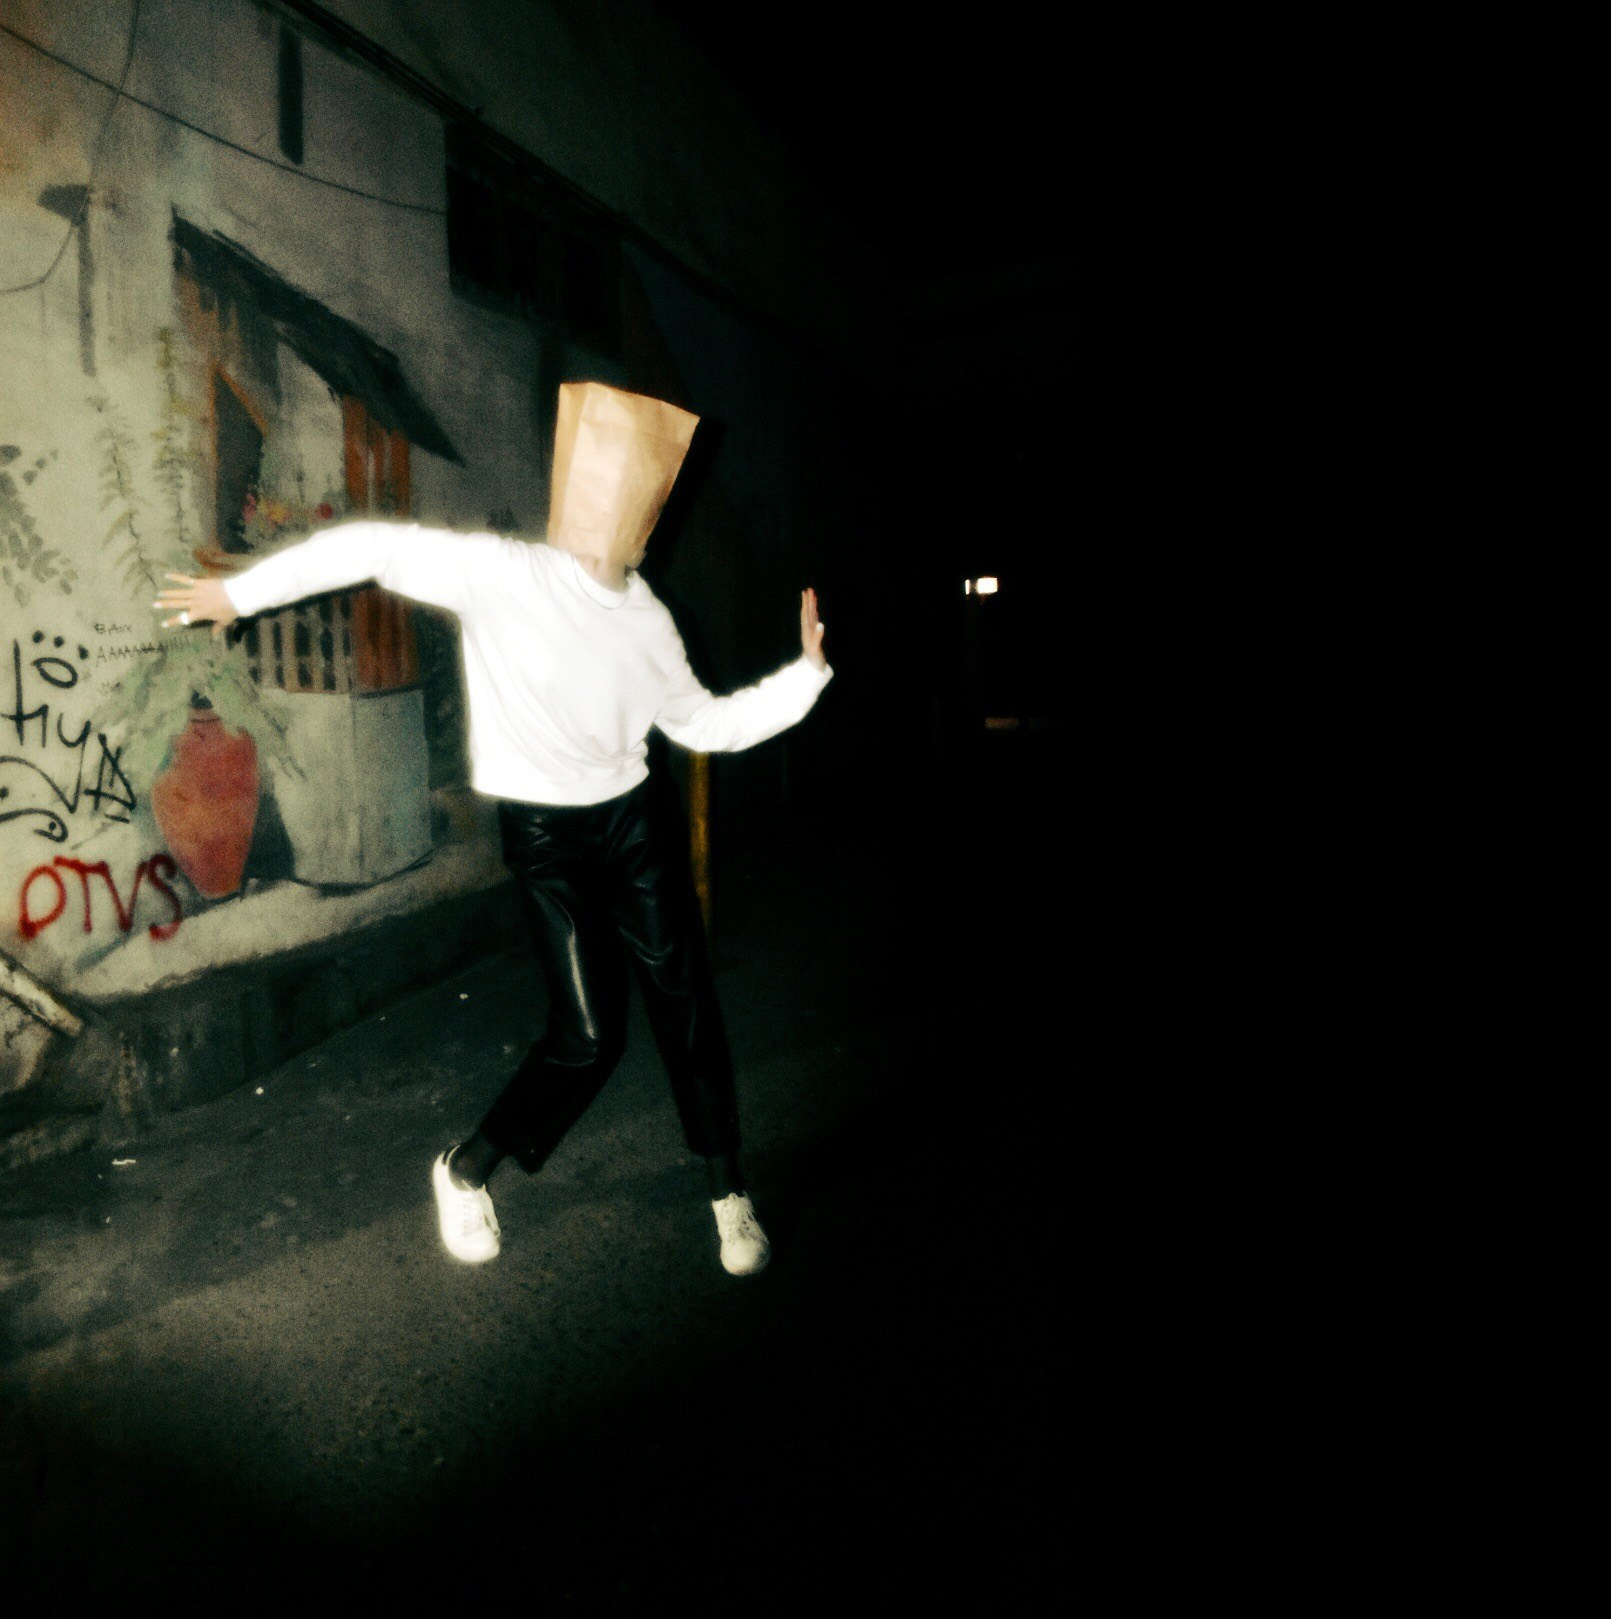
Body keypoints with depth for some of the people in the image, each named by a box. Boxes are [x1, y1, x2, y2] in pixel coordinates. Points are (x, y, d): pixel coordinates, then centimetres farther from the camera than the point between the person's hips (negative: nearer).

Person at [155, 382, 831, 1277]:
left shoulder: (647, 621, 4)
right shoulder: (503, 574, -12)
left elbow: (703, 723, 12)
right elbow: (373, 547, -7)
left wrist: (805, 674, 6)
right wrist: (239, 592, -2)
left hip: (634, 823, 5)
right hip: (544, 838, -4)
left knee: (686, 1005, 6)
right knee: (590, 1034, -6)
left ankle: (728, 1192, 26)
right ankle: (465, 1171, 23)